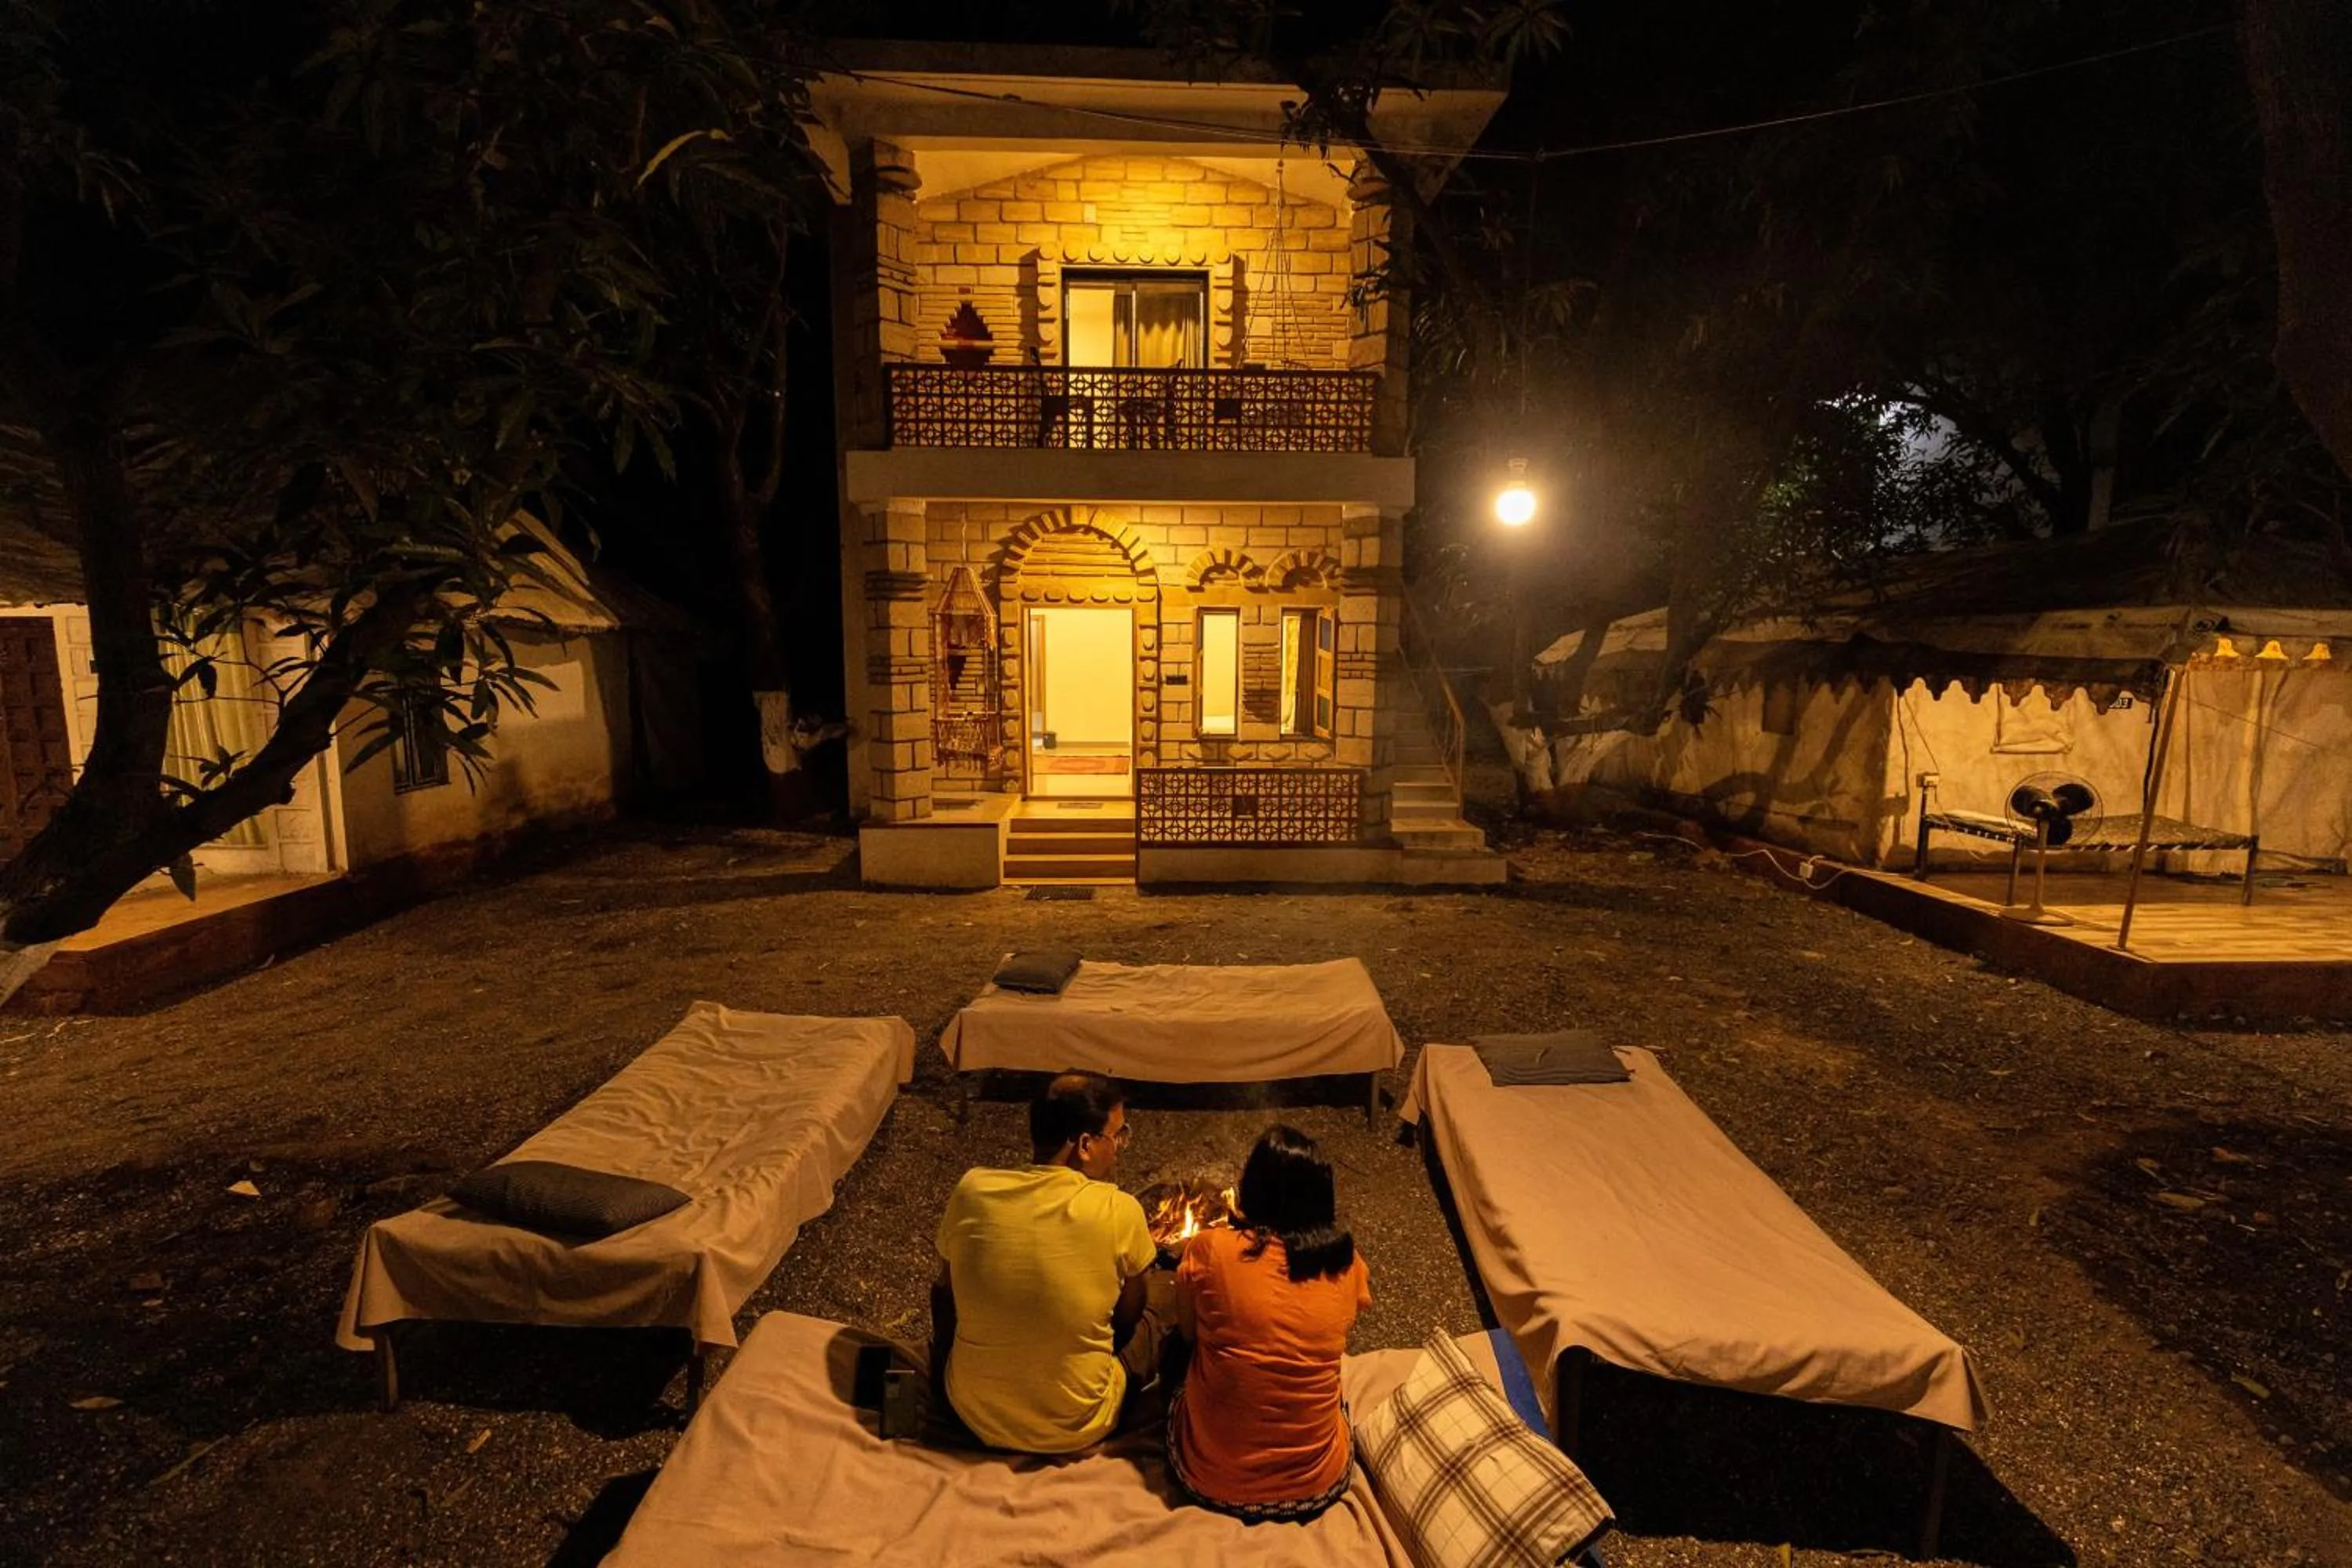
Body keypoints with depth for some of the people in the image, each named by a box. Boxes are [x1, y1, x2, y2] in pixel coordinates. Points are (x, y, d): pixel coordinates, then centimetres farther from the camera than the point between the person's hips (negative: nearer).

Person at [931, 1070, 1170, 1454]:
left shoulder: (972, 1189, -14)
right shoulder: (1119, 1211, -22)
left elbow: (946, 1288, 5)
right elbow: (1128, 1316, -4)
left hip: (974, 1416, 3)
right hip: (1078, 1431, -2)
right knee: (1171, 1297, 18)